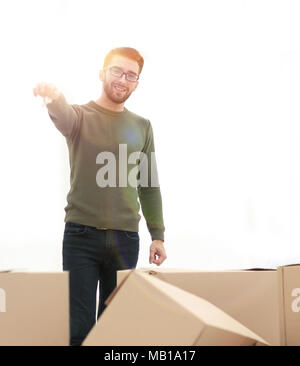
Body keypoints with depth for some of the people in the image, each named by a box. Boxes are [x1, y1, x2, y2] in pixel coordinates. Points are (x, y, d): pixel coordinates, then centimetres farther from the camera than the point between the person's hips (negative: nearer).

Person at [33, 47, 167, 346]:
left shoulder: (142, 127, 12)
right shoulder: (81, 116, 3)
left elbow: (149, 186, 16)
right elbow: (63, 116, -23)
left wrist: (157, 234, 10)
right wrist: (54, 98, -48)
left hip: (126, 238, 3)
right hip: (81, 234, -3)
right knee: (78, 327, -4)